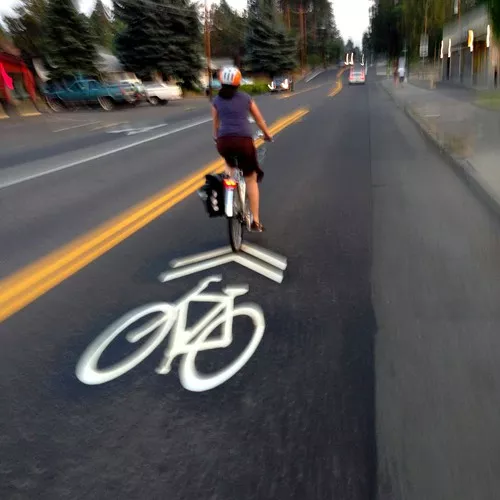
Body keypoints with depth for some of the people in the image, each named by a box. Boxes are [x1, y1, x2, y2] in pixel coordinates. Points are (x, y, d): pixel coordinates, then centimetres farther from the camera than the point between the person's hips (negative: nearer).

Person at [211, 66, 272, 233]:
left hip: (224, 142, 1)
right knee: (251, 180, 11)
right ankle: (256, 221, 10)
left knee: (229, 164, 38)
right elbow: (259, 119, 24)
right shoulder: (246, 98, 14)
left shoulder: (216, 100, 14)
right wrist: (267, 134, 41)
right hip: (244, 141, -1)